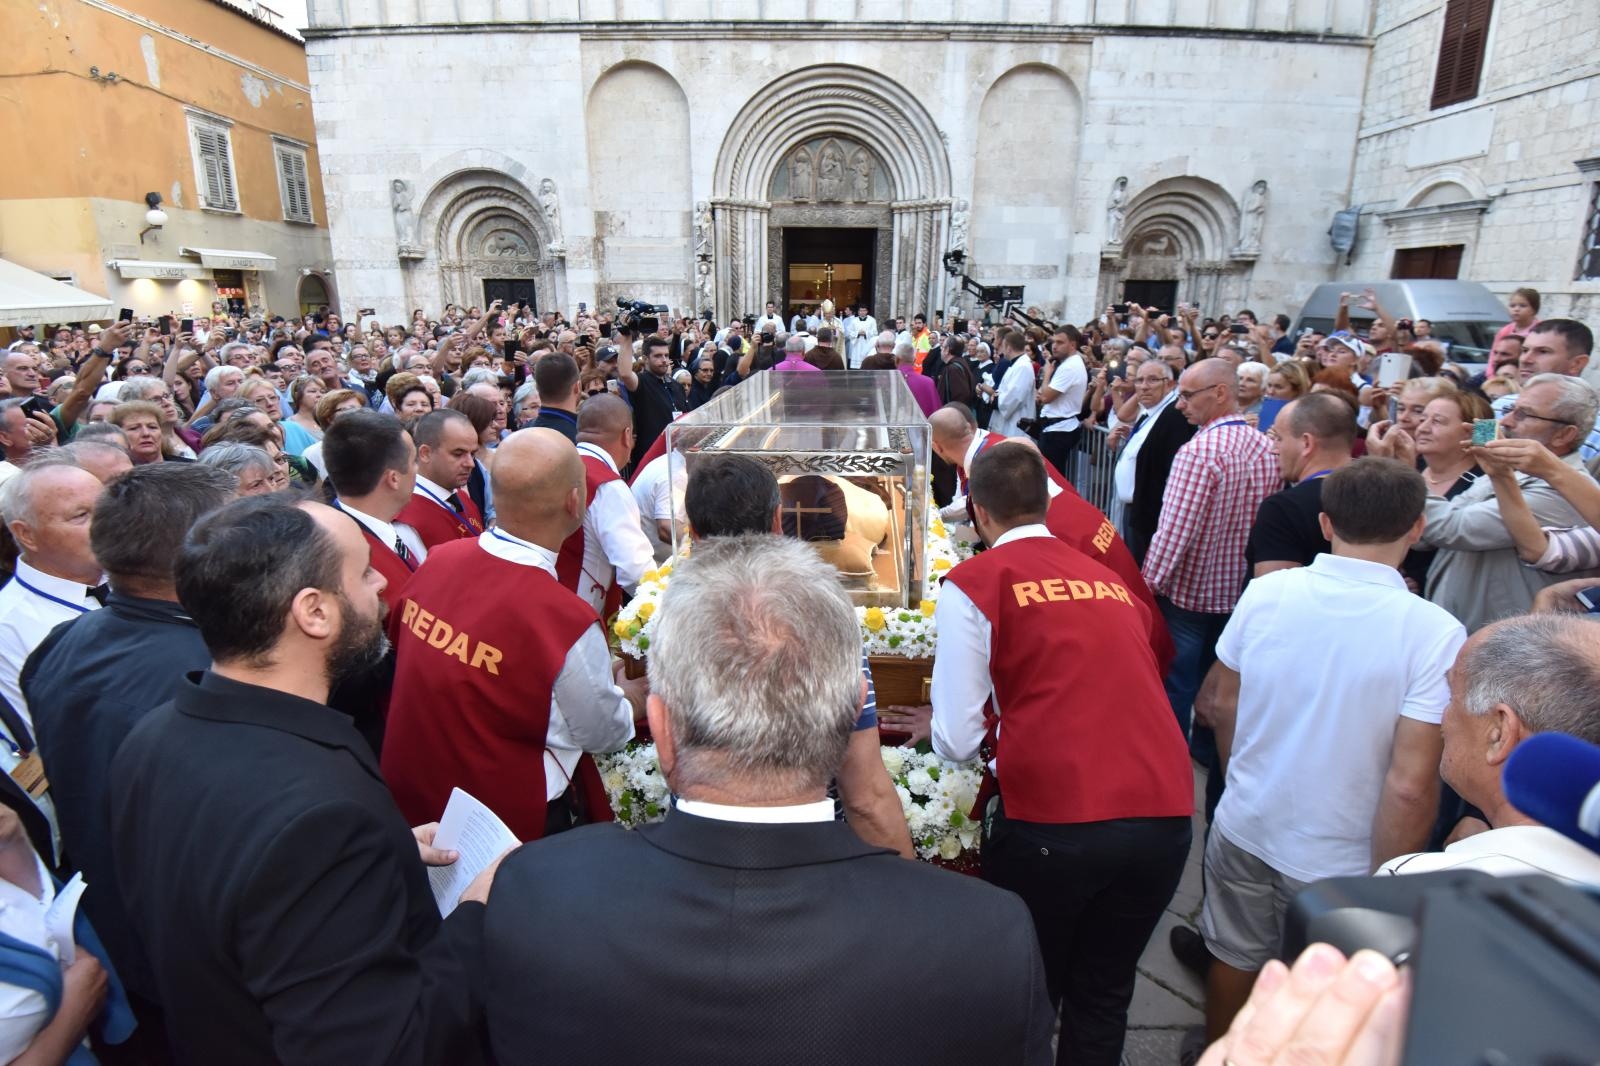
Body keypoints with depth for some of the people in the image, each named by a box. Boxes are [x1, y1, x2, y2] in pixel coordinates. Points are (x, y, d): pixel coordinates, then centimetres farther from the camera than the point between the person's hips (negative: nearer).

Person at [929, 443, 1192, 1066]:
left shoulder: (973, 583, -2)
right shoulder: (1111, 580, 15)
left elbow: (956, 743, -5)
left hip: (1052, 821, -5)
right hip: (1167, 814, 5)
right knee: (1103, 998, 26)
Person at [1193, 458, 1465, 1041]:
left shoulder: (1265, 591, -13)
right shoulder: (1435, 633, -21)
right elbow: (1410, 785, -22)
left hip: (1243, 830, 3)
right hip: (1336, 861, -3)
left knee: (1234, 958, 26)